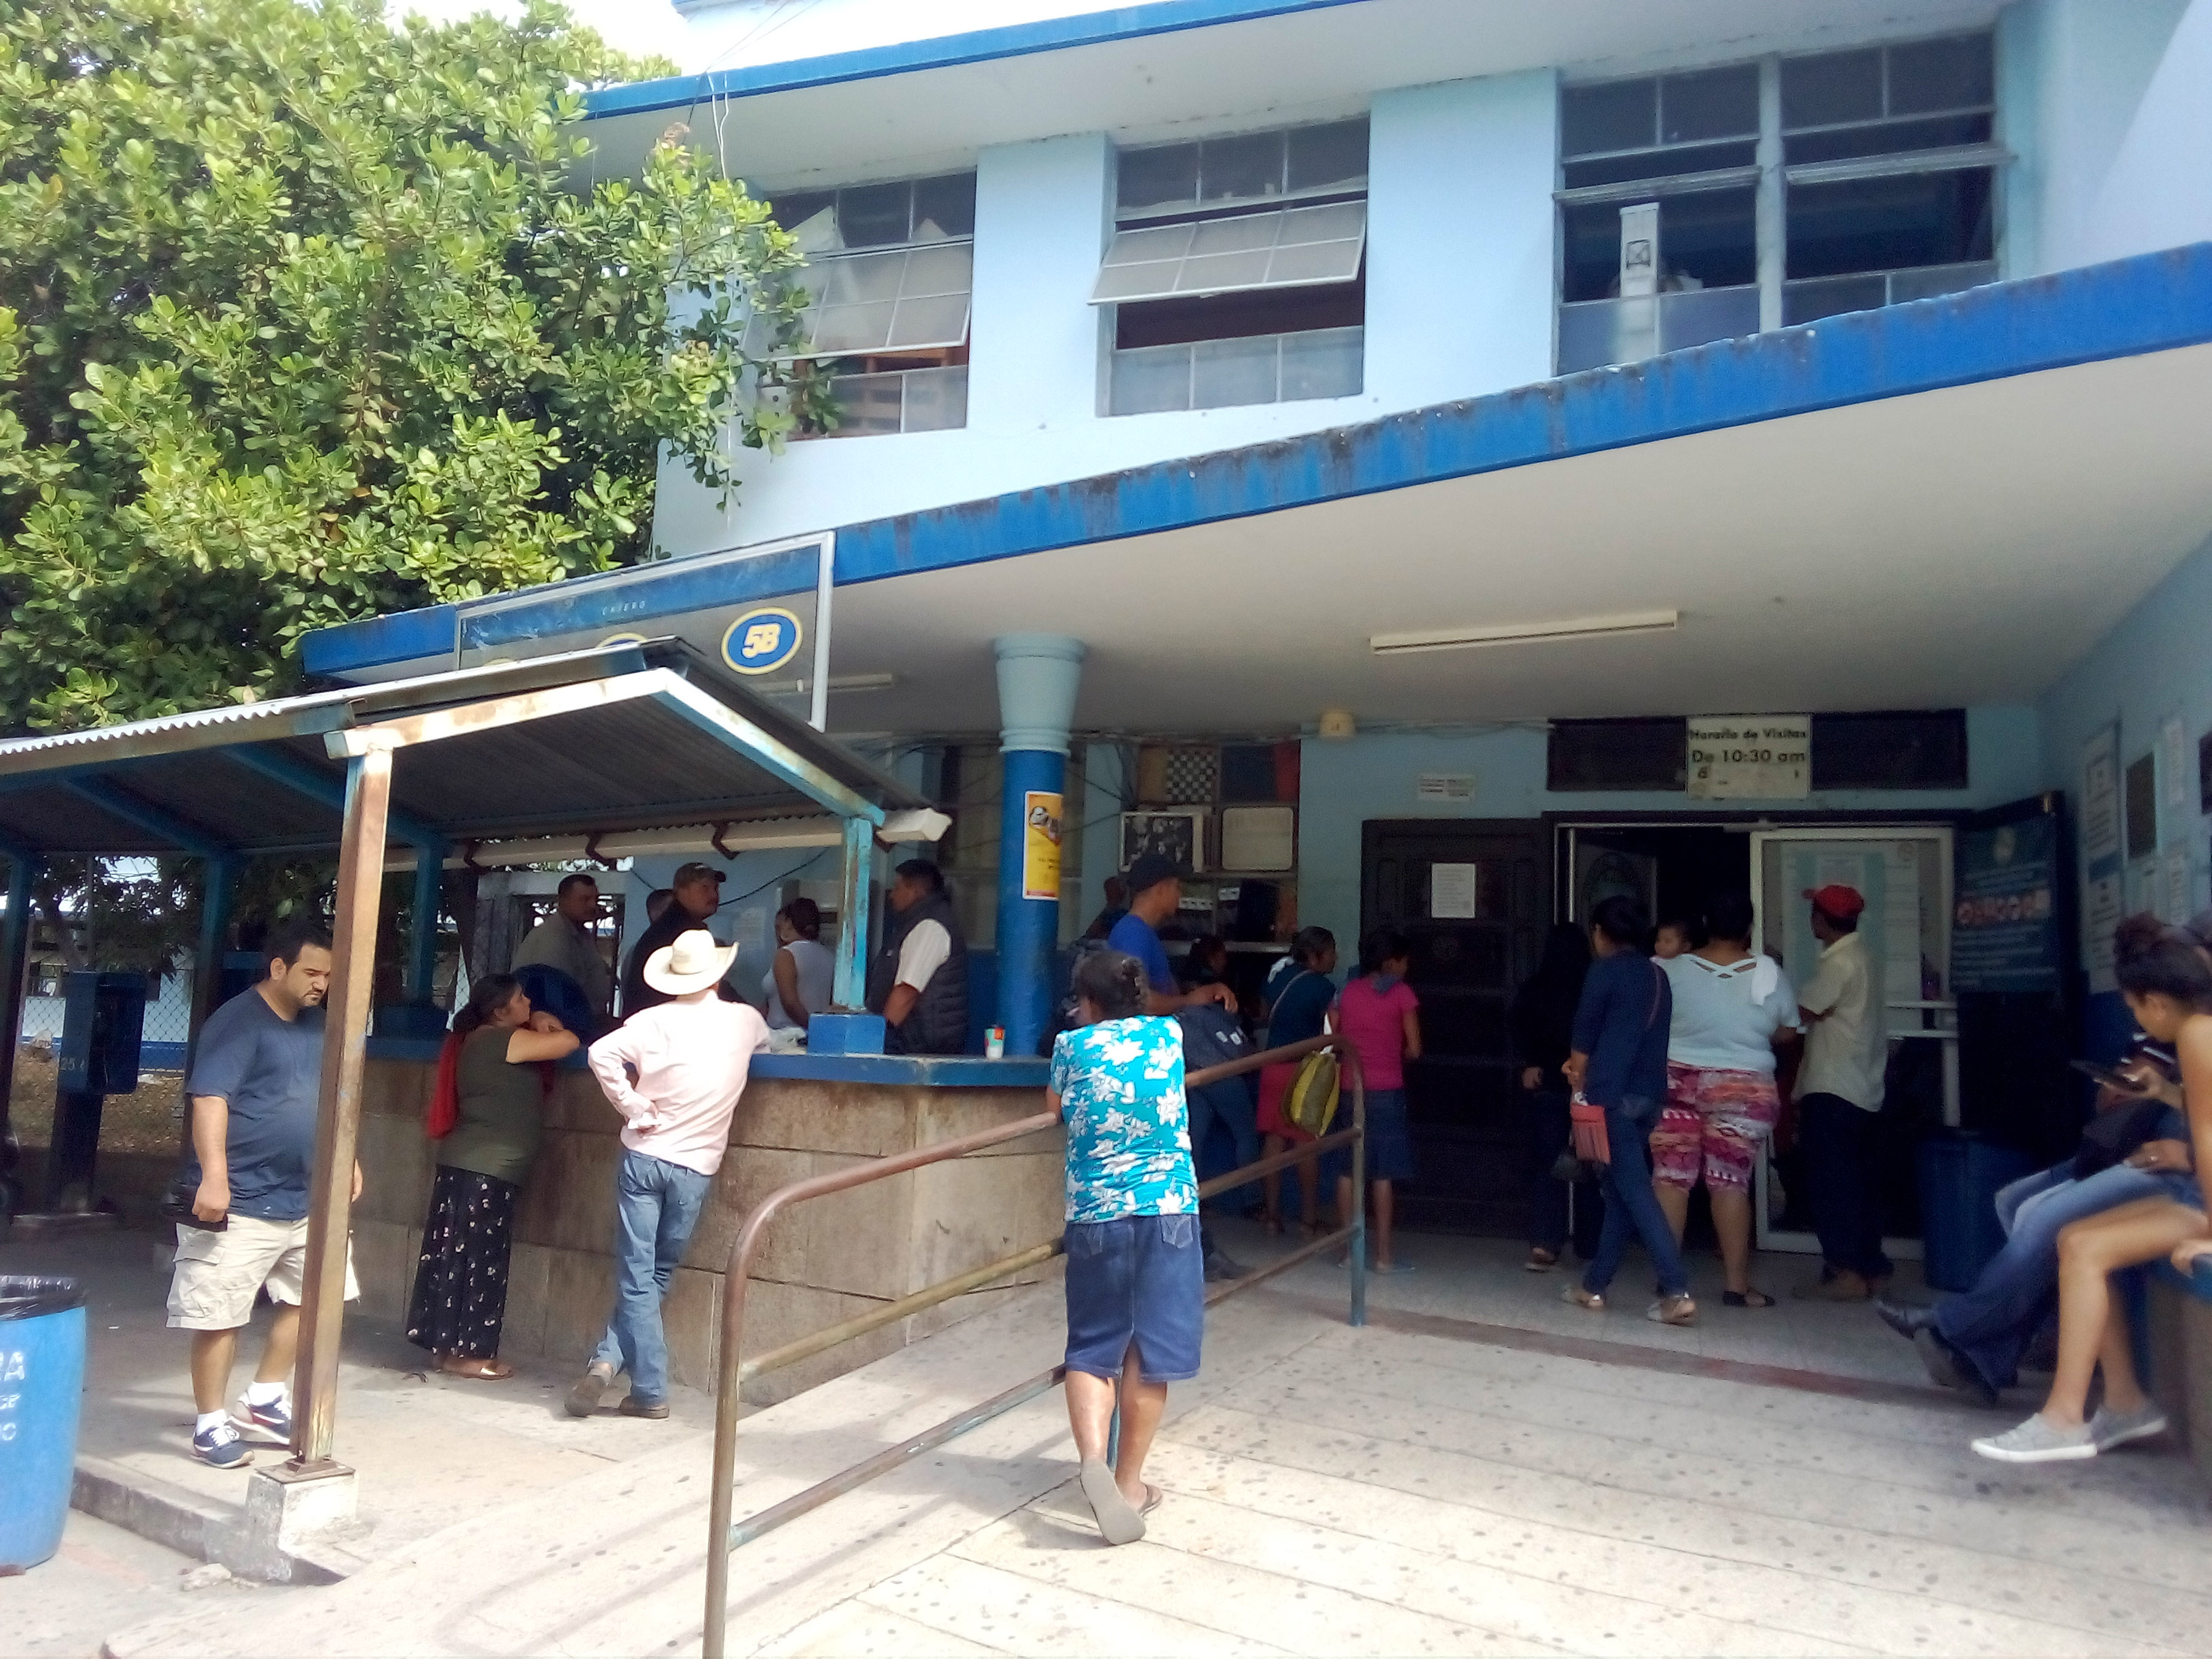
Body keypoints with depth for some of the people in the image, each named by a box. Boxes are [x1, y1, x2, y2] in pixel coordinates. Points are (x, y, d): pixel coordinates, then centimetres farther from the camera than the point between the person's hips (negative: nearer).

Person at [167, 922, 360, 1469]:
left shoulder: (315, 1024, 12)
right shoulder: (238, 1022, -14)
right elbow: (209, 1097, -23)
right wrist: (213, 1176, -31)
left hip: (304, 1197, 8)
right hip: (240, 1201, -8)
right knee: (220, 1316, 0)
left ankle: (267, 1396, 29)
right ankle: (211, 1425, 14)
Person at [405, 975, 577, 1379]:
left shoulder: (484, 1040, 17)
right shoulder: (501, 1039, -13)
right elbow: (569, 1042, -14)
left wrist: (539, 1023, 6)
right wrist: (547, 1026, 6)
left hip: (469, 1165, 10)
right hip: (486, 1168, -10)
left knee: (460, 1257, 12)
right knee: (478, 1260, -4)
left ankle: (449, 1344, 18)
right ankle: (466, 1352, 1)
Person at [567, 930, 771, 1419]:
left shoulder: (653, 1020, -5)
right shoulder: (744, 1020, 1)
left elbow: (601, 1054, -18)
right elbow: (764, 1042, 24)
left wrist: (634, 1108, -8)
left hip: (643, 1157, -1)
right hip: (695, 1169, 1)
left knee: (638, 1277, 3)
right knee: (656, 1276, 14)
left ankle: (651, 1391, -2)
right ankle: (610, 1360, 4)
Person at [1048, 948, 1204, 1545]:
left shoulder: (1073, 1045, 1)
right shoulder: (1168, 1034, 5)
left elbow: (1054, 1104, 18)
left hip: (1096, 1215, -1)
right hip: (1167, 1211, 1)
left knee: (1092, 1347, 10)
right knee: (1149, 1349, 9)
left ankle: (1093, 1460, -12)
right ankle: (1129, 1482, 15)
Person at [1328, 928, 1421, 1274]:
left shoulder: (1347, 991, 7)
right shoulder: (1401, 992, -4)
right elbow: (1414, 1049, -5)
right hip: (1386, 1091, -4)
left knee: (1347, 1170, 9)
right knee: (1382, 1174, 1)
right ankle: (1383, 1255, 4)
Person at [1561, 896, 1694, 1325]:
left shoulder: (1604, 972, -7)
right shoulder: (1657, 975, 13)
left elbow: (1585, 1034, -3)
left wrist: (1580, 1086, 12)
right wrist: (1583, 1065, 26)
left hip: (1613, 1093, -7)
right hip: (1650, 1092, 7)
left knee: (1634, 1189, -7)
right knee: (1620, 1190, 11)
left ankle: (1678, 1293, -15)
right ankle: (1593, 1285, 18)